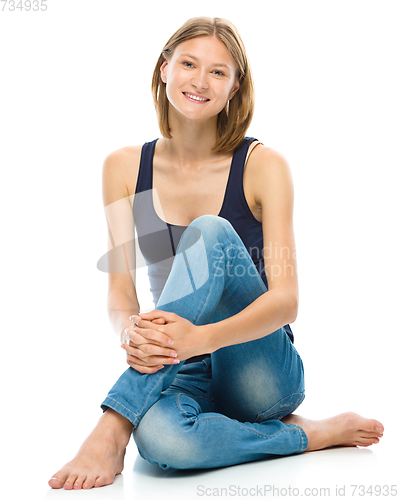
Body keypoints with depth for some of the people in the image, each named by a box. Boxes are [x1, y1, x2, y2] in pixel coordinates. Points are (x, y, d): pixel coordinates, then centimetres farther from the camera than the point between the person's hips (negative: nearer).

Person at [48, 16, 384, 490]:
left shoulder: (262, 165, -7)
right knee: (163, 438, -37)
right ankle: (312, 435, -11)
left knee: (210, 233, -28)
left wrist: (201, 338, -36)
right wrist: (130, 330, -30)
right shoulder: (124, 167, 2)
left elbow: (285, 299, -16)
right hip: (184, 377, 2)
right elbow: (119, 287, -4)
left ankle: (113, 427, -27)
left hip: (263, 373, -1)